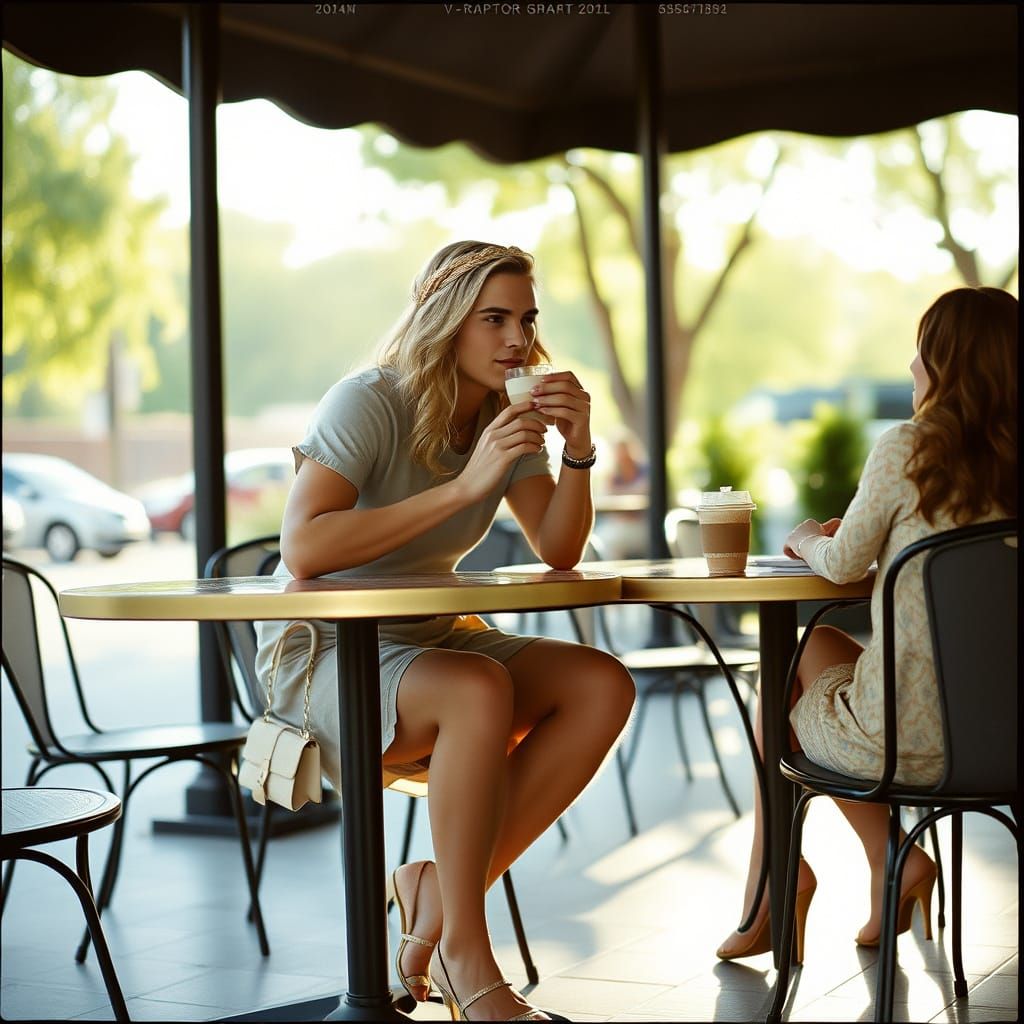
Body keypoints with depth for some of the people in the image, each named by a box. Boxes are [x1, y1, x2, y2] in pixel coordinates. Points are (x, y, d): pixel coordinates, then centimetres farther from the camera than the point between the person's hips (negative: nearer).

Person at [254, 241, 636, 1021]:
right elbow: (303, 549, -29)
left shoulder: (505, 413, 5)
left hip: (433, 638, 7)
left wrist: (578, 451, -14)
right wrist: (463, 487, -30)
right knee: (481, 690, -36)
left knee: (603, 687, -16)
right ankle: (463, 951, -22)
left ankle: (442, 885, -9)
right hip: (321, 657, -7)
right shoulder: (369, 404, -16)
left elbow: (560, 553, 4)